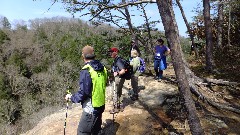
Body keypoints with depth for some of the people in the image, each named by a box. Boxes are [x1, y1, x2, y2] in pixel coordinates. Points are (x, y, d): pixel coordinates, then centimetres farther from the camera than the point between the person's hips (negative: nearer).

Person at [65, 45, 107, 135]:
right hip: (101, 106, 8)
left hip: (91, 109, -7)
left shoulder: (86, 71, -21)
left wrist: (71, 97, -2)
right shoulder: (102, 68, -1)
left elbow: (83, 93, -20)